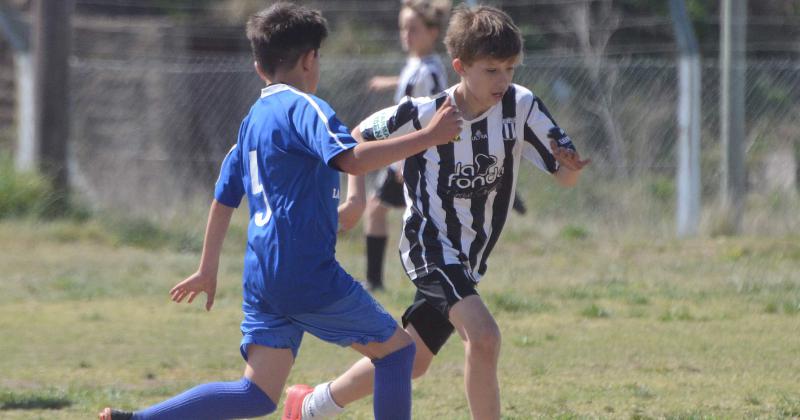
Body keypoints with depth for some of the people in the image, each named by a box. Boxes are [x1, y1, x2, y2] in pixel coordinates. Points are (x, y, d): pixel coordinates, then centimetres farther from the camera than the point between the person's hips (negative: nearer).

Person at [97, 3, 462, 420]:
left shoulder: (252, 121, 18)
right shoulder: (303, 107, -8)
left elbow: (223, 199, 24)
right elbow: (351, 159, -25)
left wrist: (207, 270, 33)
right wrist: (429, 137, -23)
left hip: (260, 276, 8)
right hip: (307, 271, -8)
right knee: (396, 346, 7)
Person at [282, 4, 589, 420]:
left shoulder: (522, 107, -10)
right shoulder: (421, 114, -16)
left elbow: (565, 178, -12)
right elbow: (361, 138, 2)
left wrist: (572, 165, -35)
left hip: (468, 258, 5)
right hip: (430, 244, -5)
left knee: (410, 360, 16)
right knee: (484, 337, -27)